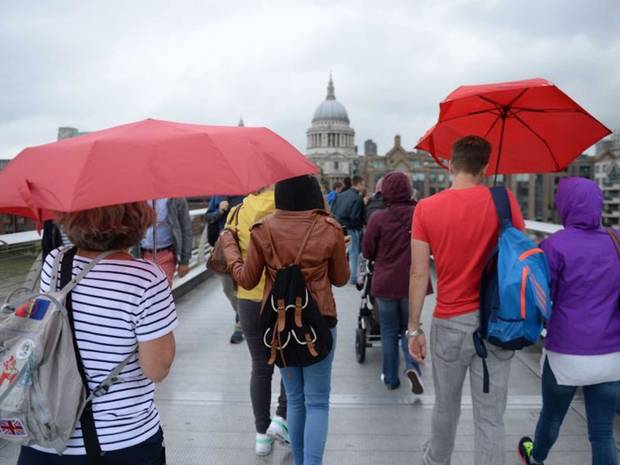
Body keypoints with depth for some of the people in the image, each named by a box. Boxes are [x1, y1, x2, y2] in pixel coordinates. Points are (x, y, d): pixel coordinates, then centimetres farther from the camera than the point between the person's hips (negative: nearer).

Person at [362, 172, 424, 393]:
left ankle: (391, 377, 21)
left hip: (385, 283, -1)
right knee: (408, 328, 18)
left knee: (389, 331, 14)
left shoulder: (378, 218, -14)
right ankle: (412, 365, -4)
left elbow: (367, 252, -5)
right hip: (411, 283, 1)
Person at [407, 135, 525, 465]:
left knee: (446, 405, 21)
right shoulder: (504, 200, -5)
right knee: (490, 417, 8)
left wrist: (414, 328, 1)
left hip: (450, 323, 0)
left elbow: (419, 274, -6)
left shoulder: (426, 208, -6)